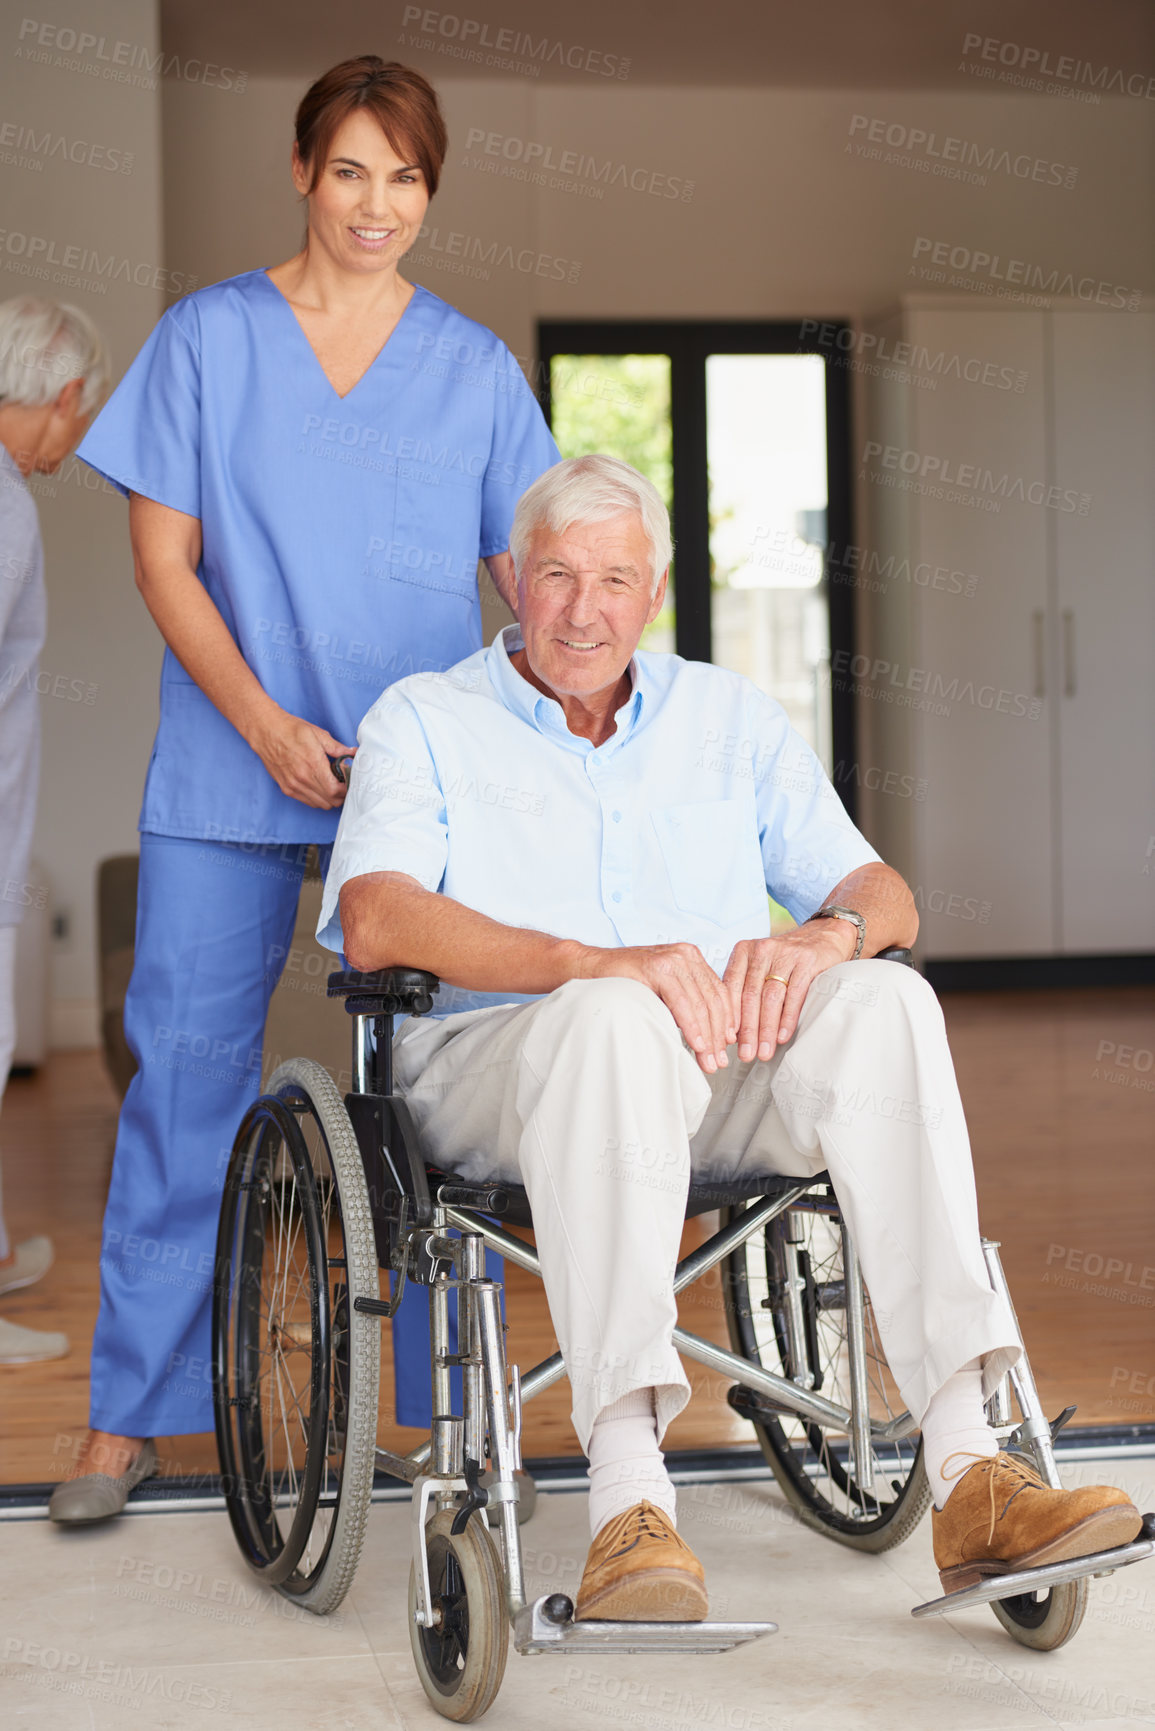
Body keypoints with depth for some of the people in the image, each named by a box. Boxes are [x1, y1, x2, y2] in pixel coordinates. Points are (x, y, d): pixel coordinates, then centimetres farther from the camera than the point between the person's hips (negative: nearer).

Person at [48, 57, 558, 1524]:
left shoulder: (474, 366, 10)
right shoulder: (207, 336, 6)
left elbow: (537, 575, 10)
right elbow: (163, 559, 2)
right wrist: (268, 726, -10)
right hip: (227, 772, -1)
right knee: (185, 1071, 0)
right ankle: (129, 1415, 11)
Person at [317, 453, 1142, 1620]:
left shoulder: (730, 719, 23)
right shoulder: (422, 722, 11)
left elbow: (885, 898, 14)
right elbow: (377, 921, -9)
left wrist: (829, 933, -13)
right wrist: (599, 964, -24)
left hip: (722, 1073, 3)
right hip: (496, 1063, -3)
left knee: (885, 1001, -27)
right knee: (615, 1021, -38)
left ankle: (966, 1473, -35)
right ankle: (628, 1501, -45)